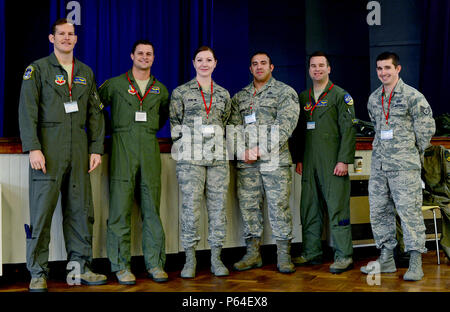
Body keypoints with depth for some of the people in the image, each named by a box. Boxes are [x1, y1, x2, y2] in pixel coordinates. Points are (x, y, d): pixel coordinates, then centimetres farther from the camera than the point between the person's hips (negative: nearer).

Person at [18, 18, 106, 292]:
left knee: (81, 210, 5)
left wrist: (96, 148, 8)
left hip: (79, 150, 4)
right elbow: (27, 111, -3)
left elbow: (96, 113, 17)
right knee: (42, 210, -4)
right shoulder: (37, 69, 4)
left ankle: (81, 267, 15)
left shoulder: (86, 72, 18)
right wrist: (33, 148, -13)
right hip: (48, 149, -4)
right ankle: (38, 273, 5)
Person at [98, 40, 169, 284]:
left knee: (152, 208, 3)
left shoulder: (160, 89, 15)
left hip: (150, 149, 3)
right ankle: (121, 265, 3)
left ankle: (155, 263, 9)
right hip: (123, 149, -3)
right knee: (120, 209, -4)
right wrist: (111, 131, 8)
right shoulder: (115, 84, 5)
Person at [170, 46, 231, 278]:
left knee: (218, 206, 2)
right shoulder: (180, 92, 5)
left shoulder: (223, 94, 15)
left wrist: (220, 146, 13)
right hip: (190, 157, -3)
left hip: (218, 156, 3)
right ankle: (190, 259, 5)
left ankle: (216, 258, 10)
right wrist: (185, 147, 2)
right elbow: (174, 123, 6)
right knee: (191, 207, -4)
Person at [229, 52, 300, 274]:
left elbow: (284, 125, -8)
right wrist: (243, 150, -8)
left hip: (275, 160, -4)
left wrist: (261, 149, -15)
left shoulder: (285, 93, 4)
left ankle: (284, 256, 4)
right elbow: (234, 126, 11)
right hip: (246, 163, 4)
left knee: (279, 207, -4)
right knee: (249, 206, 6)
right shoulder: (239, 97, 17)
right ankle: (253, 254, 15)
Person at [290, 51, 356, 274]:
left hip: (332, 163, -6)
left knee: (337, 208, -5)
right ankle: (311, 253, 18)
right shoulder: (303, 97, 16)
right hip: (309, 163, 6)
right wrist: (298, 159, 13)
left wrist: (343, 160, -14)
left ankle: (343, 256, 1)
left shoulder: (340, 95, -1)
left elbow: (348, 130, -7)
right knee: (309, 208, 8)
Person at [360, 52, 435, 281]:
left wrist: (414, 152, 4)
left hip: (404, 167, -6)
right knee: (378, 211, 8)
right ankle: (386, 258, 19)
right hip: (378, 165, 6)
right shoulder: (373, 99, 13)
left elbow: (427, 128, -3)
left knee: (409, 211, -5)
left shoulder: (412, 96, -6)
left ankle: (416, 262, 1)